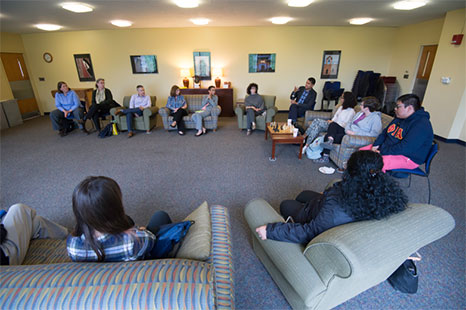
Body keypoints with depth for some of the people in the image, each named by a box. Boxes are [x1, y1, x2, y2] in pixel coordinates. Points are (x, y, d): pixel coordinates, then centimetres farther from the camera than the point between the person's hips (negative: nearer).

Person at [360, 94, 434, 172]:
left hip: (408, 158, -9)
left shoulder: (421, 125, -21)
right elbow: (385, 132, 13)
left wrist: (381, 153, -26)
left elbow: (405, 148, -29)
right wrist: (375, 145, -4)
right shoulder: (399, 117, 8)